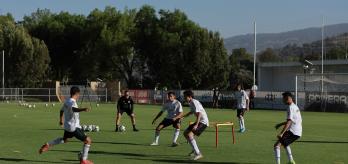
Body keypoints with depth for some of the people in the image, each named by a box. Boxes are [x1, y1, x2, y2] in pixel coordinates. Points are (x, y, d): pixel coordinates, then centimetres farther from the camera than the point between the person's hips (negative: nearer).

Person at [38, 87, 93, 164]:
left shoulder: (67, 101, 7)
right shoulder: (72, 102, -21)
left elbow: (62, 110, 24)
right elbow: (74, 109, -45)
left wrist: (61, 120, 41)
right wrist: (83, 109, -64)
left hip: (67, 126, 10)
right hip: (74, 127, -10)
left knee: (64, 139, 37)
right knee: (88, 140, -4)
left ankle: (48, 145, 34)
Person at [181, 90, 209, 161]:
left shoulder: (194, 103, -18)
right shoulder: (191, 103, 12)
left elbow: (199, 114, -30)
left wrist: (196, 125, -39)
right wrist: (183, 116, 32)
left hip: (203, 122, -10)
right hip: (199, 121, 10)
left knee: (189, 135, -23)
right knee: (185, 133, 16)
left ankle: (198, 153, -22)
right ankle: (195, 150, 30)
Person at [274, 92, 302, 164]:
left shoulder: (290, 107, -14)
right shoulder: (295, 107, 17)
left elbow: (288, 122, -24)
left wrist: (281, 133, -30)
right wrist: (280, 124, 31)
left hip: (292, 132, -10)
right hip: (298, 132, 10)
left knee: (277, 145, -12)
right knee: (285, 143, 34)